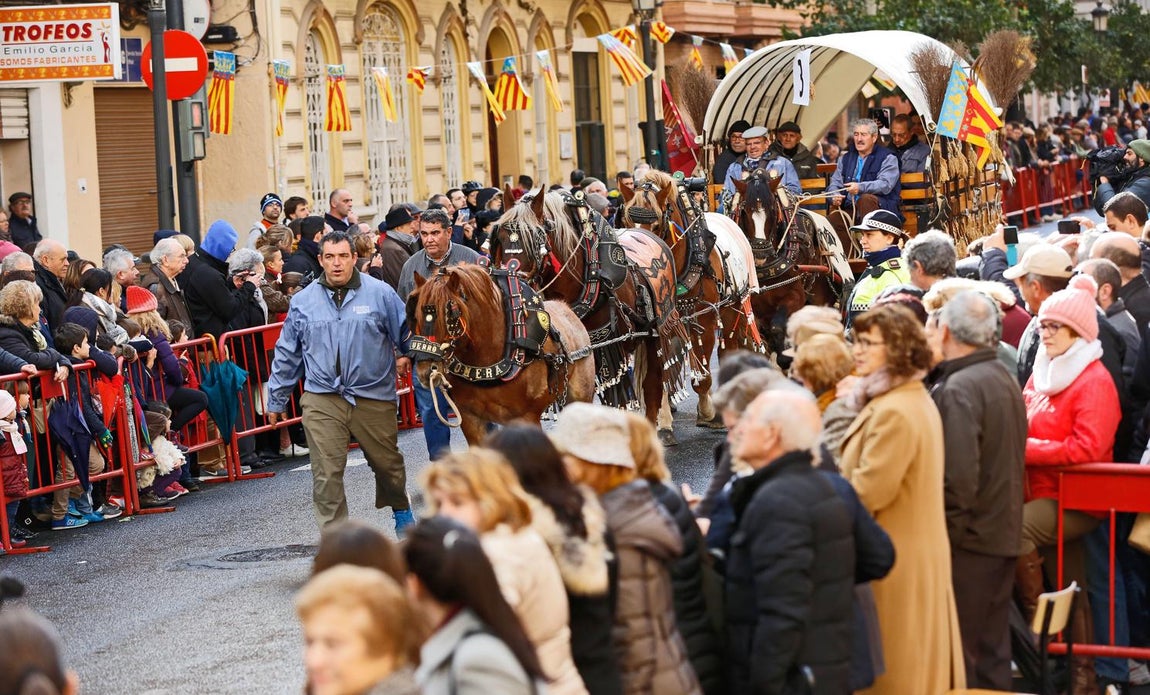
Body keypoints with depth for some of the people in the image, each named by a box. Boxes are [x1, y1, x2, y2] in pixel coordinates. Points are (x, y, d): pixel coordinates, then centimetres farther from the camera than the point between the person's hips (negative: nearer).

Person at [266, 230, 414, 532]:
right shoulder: (303, 301, 5)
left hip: (373, 397, 0)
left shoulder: (380, 293, -1)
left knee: (387, 462, 16)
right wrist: (276, 401, 14)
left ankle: (401, 510, 44)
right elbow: (287, 354, 11)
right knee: (326, 473, -6)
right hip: (322, 400, 0)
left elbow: (406, 333, 11)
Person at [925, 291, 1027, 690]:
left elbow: (957, 476, -24)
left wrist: (944, 534, -15)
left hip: (968, 540, -9)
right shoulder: (1004, 379, 11)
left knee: (959, 656, -1)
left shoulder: (956, 389, -18)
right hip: (1003, 534, 9)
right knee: (992, 649, 15)